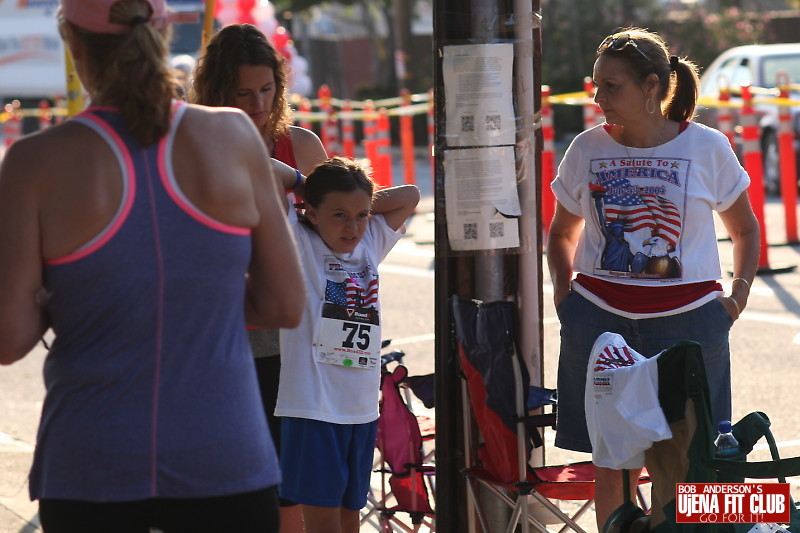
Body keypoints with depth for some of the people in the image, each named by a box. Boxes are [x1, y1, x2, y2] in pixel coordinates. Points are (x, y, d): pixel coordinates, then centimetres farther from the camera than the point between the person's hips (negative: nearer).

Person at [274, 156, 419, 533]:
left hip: (362, 409, 6)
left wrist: (361, 204, 11)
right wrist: (302, 186, 3)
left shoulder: (371, 243, 11)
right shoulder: (297, 244, -5)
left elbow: (410, 196, 22)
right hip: (313, 407, -6)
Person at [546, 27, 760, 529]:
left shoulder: (707, 147, 1)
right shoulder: (587, 149, 6)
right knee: (611, 464, 2)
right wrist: (563, 285, 6)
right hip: (599, 316, 2)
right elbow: (562, 233, 20)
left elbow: (745, 228, 15)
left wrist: (740, 290, 3)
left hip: (687, 317, -2)